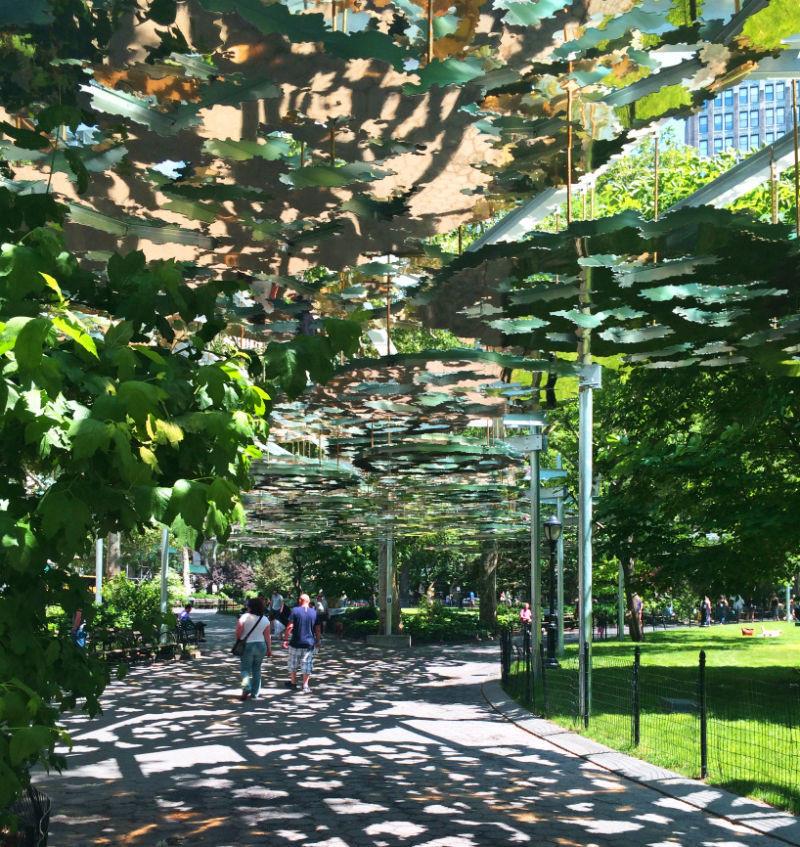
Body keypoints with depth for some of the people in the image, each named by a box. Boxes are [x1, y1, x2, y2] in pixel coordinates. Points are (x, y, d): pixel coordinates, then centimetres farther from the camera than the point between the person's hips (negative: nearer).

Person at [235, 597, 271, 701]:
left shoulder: (245, 617, -13)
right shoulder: (265, 619, -2)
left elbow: (238, 632, -13)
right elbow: (267, 636, -1)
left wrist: (239, 641, 7)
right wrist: (269, 649, 7)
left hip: (247, 646, -3)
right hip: (261, 646, 3)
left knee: (246, 669, 6)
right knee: (257, 670, 13)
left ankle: (246, 688, -16)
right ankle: (255, 693, 15)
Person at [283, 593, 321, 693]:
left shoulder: (295, 610, -8)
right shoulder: (314, 612, 0)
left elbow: (290, 626, -12)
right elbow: (317, 629, 3)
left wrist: (286, 639, -6)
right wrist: (318, 641, 14)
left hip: (296, 643, -2)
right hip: (309, 643, 2)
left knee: (293, 664, 15)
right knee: (307, 664, 6)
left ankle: (293, 682, 25)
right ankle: (305, 685, 3)